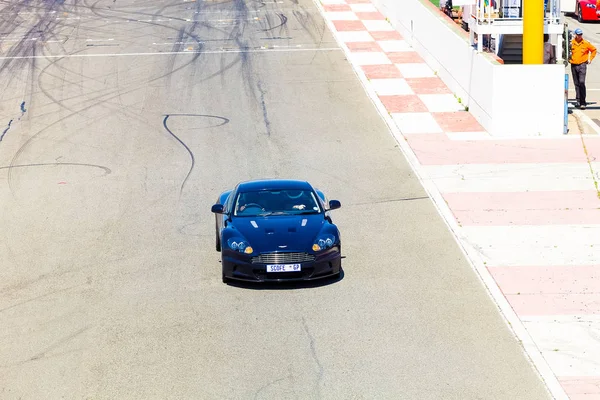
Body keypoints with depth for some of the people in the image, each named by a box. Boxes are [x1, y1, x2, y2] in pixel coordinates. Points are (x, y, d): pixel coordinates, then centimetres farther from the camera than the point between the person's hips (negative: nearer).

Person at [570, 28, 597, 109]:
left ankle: (583, 102, -17)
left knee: (582, 83, -14)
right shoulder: (571, 43, 0)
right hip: (573, 65, 3)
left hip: (582, 65, -3)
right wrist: (568, 59, 11)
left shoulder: (586, 43, -2)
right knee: (576, 84, 9)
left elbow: (593, 50, 13)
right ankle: (578, 101, 19)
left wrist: (590, 59, 8)